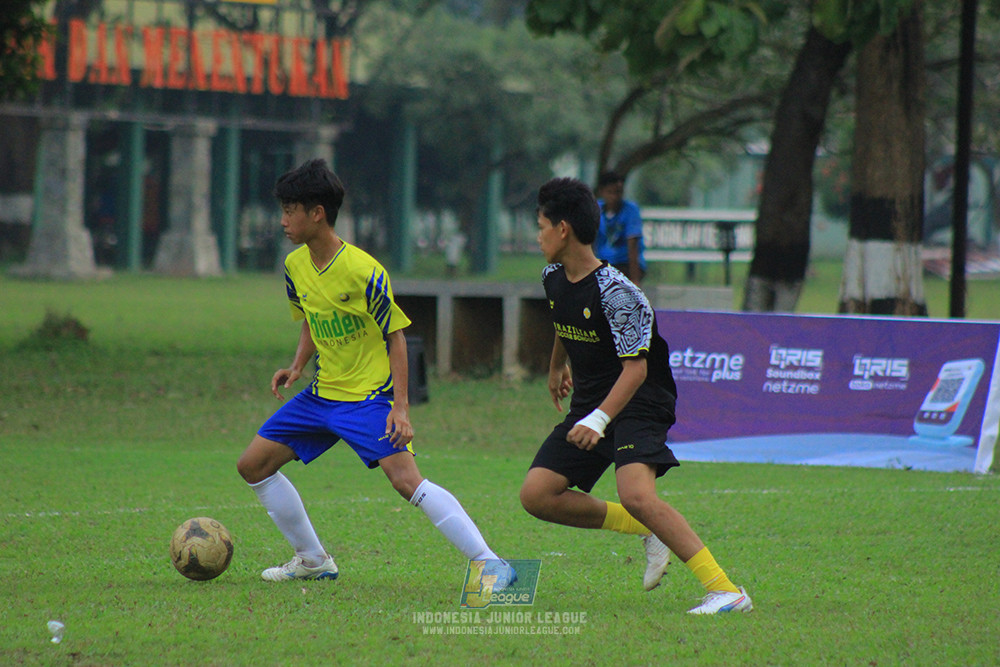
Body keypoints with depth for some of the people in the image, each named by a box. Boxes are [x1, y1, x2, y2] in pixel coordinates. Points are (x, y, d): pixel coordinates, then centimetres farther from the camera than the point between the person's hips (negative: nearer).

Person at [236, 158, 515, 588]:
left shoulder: (363, 271, -20)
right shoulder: (295, 266, 2)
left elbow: (395, 335, -13)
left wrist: (400, 406, -20)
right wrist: (297, 367, 1)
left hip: (370, 395, -8)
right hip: (322, 393, 8)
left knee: (406, 479, -25)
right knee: (253, 465, 7)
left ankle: (490, 564, -24)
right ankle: (312, 560, 20)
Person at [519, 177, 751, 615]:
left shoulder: (614, 292, -22)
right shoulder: (554, 278, 4)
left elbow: (635, 369, -23)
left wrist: (598, 420, -34)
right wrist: (557, 366, 43)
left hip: (635, 404, -9)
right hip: (588, 406, 9)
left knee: (635, 494, -31)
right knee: (536, 495, -5)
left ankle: (725, 590, -30)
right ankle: (648, 532, 6)